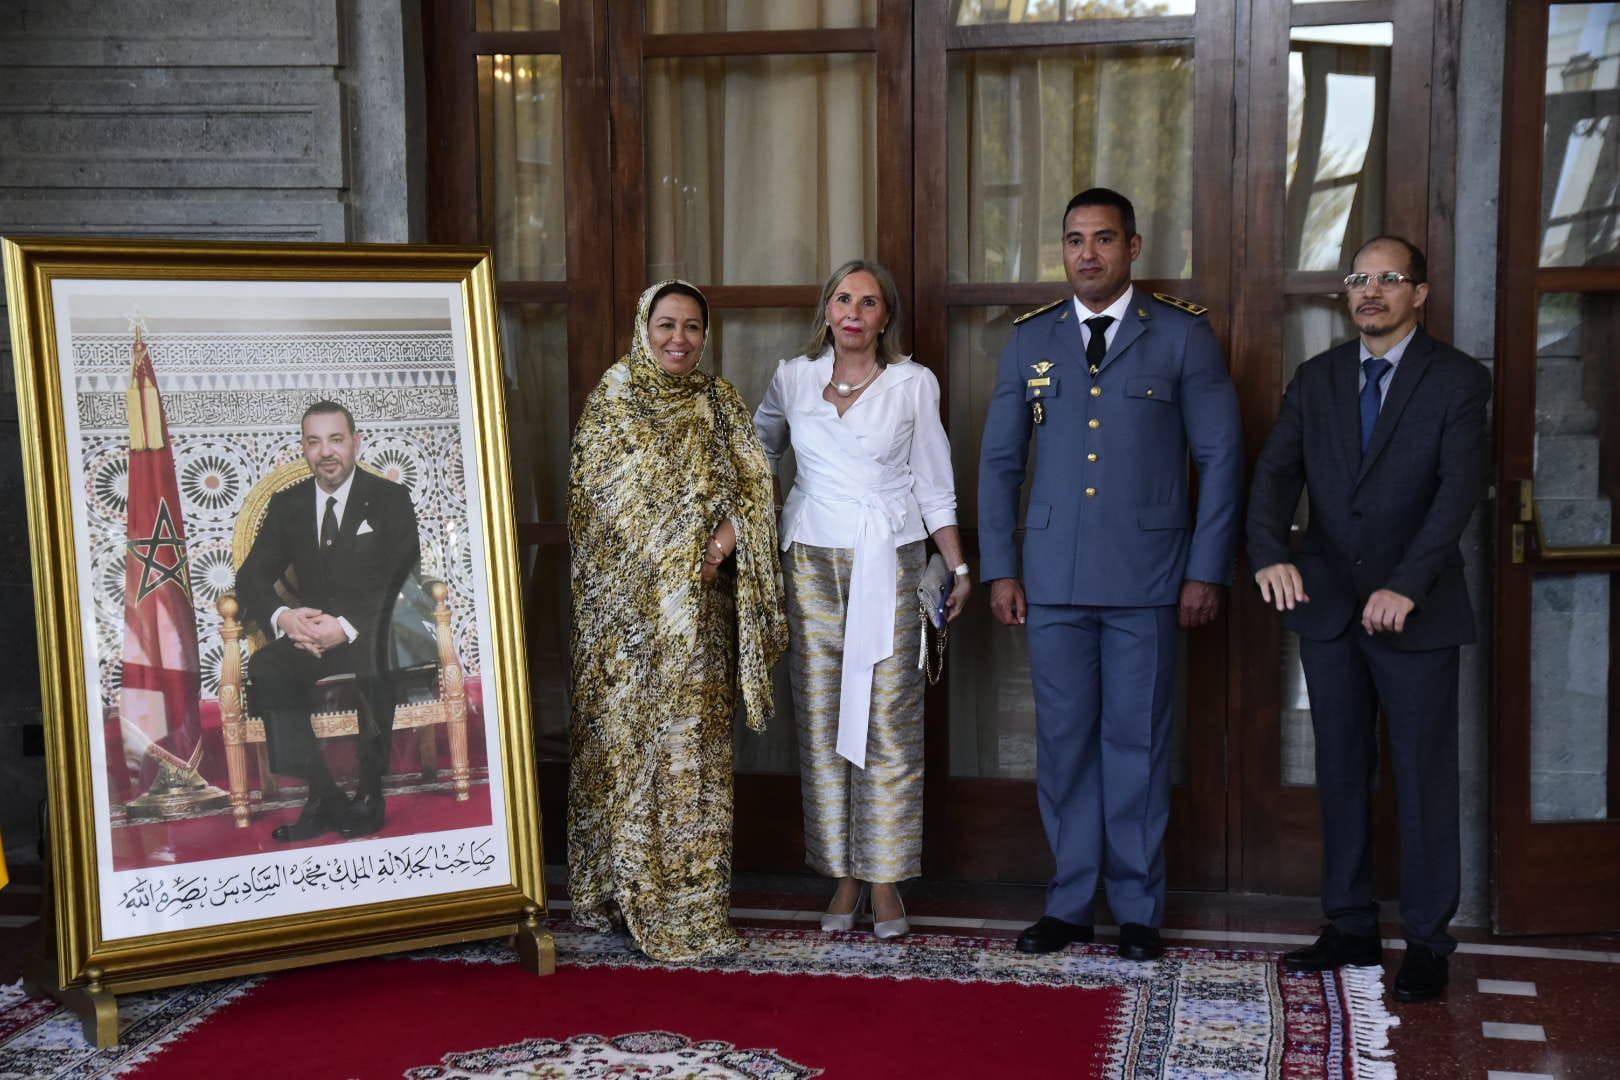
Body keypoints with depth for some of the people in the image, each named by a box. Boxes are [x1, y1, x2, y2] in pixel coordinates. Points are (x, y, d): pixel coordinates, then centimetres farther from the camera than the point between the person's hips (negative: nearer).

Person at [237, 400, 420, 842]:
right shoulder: (287, 504, 13)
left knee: (370, 664, -38)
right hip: (311, 631, 4)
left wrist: (347, 627, -23)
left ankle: (369, 796, -20)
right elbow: (251, 578, 8)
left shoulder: (390, 499, 2)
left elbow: (400, 585, -8)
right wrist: (282, 617, -16)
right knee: (264, 669, -28)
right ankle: (322, 796, -25)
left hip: (368, 634, -3)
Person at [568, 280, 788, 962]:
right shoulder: (612, 396, 0)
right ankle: (629, 889, 7)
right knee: (629, 735, -1)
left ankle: (690, 895, 13)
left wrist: (724, 542, -14)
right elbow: (598, 497, -4)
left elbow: (754, 485, 5)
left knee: (694, 743, 5)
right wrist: (677, 558, -9)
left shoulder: (720, 402, 11)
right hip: (628, 600, -3)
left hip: (700, 606, 3)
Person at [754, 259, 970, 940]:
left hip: (890, 565, -2)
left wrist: (957, 566, 3)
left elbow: (933, 484, 6)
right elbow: (755, 452, 21)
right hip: (813, 566, 2)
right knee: (822, 724, 3)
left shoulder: (914, 384, 1)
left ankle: (885, 881, 8)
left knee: (888, 724, -2)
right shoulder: (793, 378, 7)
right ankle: (842, 878, 13)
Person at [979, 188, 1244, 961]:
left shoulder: (1183, 335, 2)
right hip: (1053, 576, 2)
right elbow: (999, 460, 12)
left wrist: (1207, 571, -4)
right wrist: (999, 568, 5)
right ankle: (1070, 903, 17)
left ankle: (1138, 910, 15)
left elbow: (1220, 456, 1)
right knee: (1063, 740, 6)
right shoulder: (1029, 339, 9)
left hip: (1147, 577, -2)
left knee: (1137, 741, 3)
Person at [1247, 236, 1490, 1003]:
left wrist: (1407, 584, -27)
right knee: (1341, 772, 11)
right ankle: (1350, 927, 22)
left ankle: (1428, 941, 14)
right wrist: (1270, 553, -23)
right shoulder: (1316, 379, 8)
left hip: (1416, 609, -4)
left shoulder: (1457, 380, -4)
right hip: (1327, 604, 4)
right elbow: (1276, 472, -3)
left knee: (1423, 776, 3)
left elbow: (1460, 486, -15)